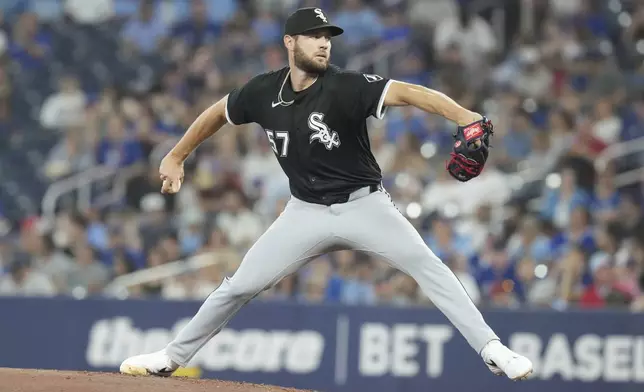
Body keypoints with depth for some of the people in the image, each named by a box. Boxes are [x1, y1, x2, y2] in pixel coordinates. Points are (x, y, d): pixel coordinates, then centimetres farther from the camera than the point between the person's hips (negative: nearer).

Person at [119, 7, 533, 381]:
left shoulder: (345, 87, -20)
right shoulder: (264, 92, -7)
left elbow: (407, 92, -35)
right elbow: (218, 112, 13)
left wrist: (464, 117, -50)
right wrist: (176, 157, 17)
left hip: (364, 205, -3)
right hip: (307, 212, 3)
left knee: (428, 266, -20)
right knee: (240, 286, 3)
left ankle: (492, 349, -17)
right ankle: (172, 358, 19)